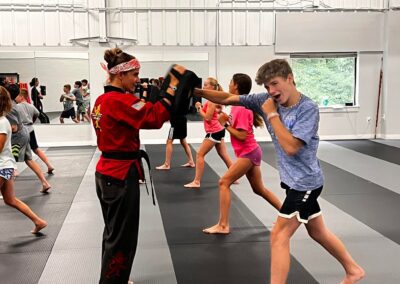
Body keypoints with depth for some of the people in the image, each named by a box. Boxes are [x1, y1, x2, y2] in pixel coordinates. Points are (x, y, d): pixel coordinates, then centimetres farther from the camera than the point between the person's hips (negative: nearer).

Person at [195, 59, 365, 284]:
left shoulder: (308, 108, -21)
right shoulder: (267, 100, -4)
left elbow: (291, 147, -30)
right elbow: (227, 99, -5)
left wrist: (272, 115, -24)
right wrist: (198, 91, -17)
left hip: (305, 182, -7)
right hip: (296, 181, 8)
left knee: (279, 237, -8)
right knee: (318, 232, 21)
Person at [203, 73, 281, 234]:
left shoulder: (242, 108, -20)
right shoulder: (237, 105, 8)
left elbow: (242, 135, -24)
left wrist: (225, 125, -18)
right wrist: (227, 119, -1)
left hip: (248, 153, -10)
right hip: (249, 152, 10)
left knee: (224, 182, -13)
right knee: (259, 189, 18)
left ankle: (223, 225, -12)